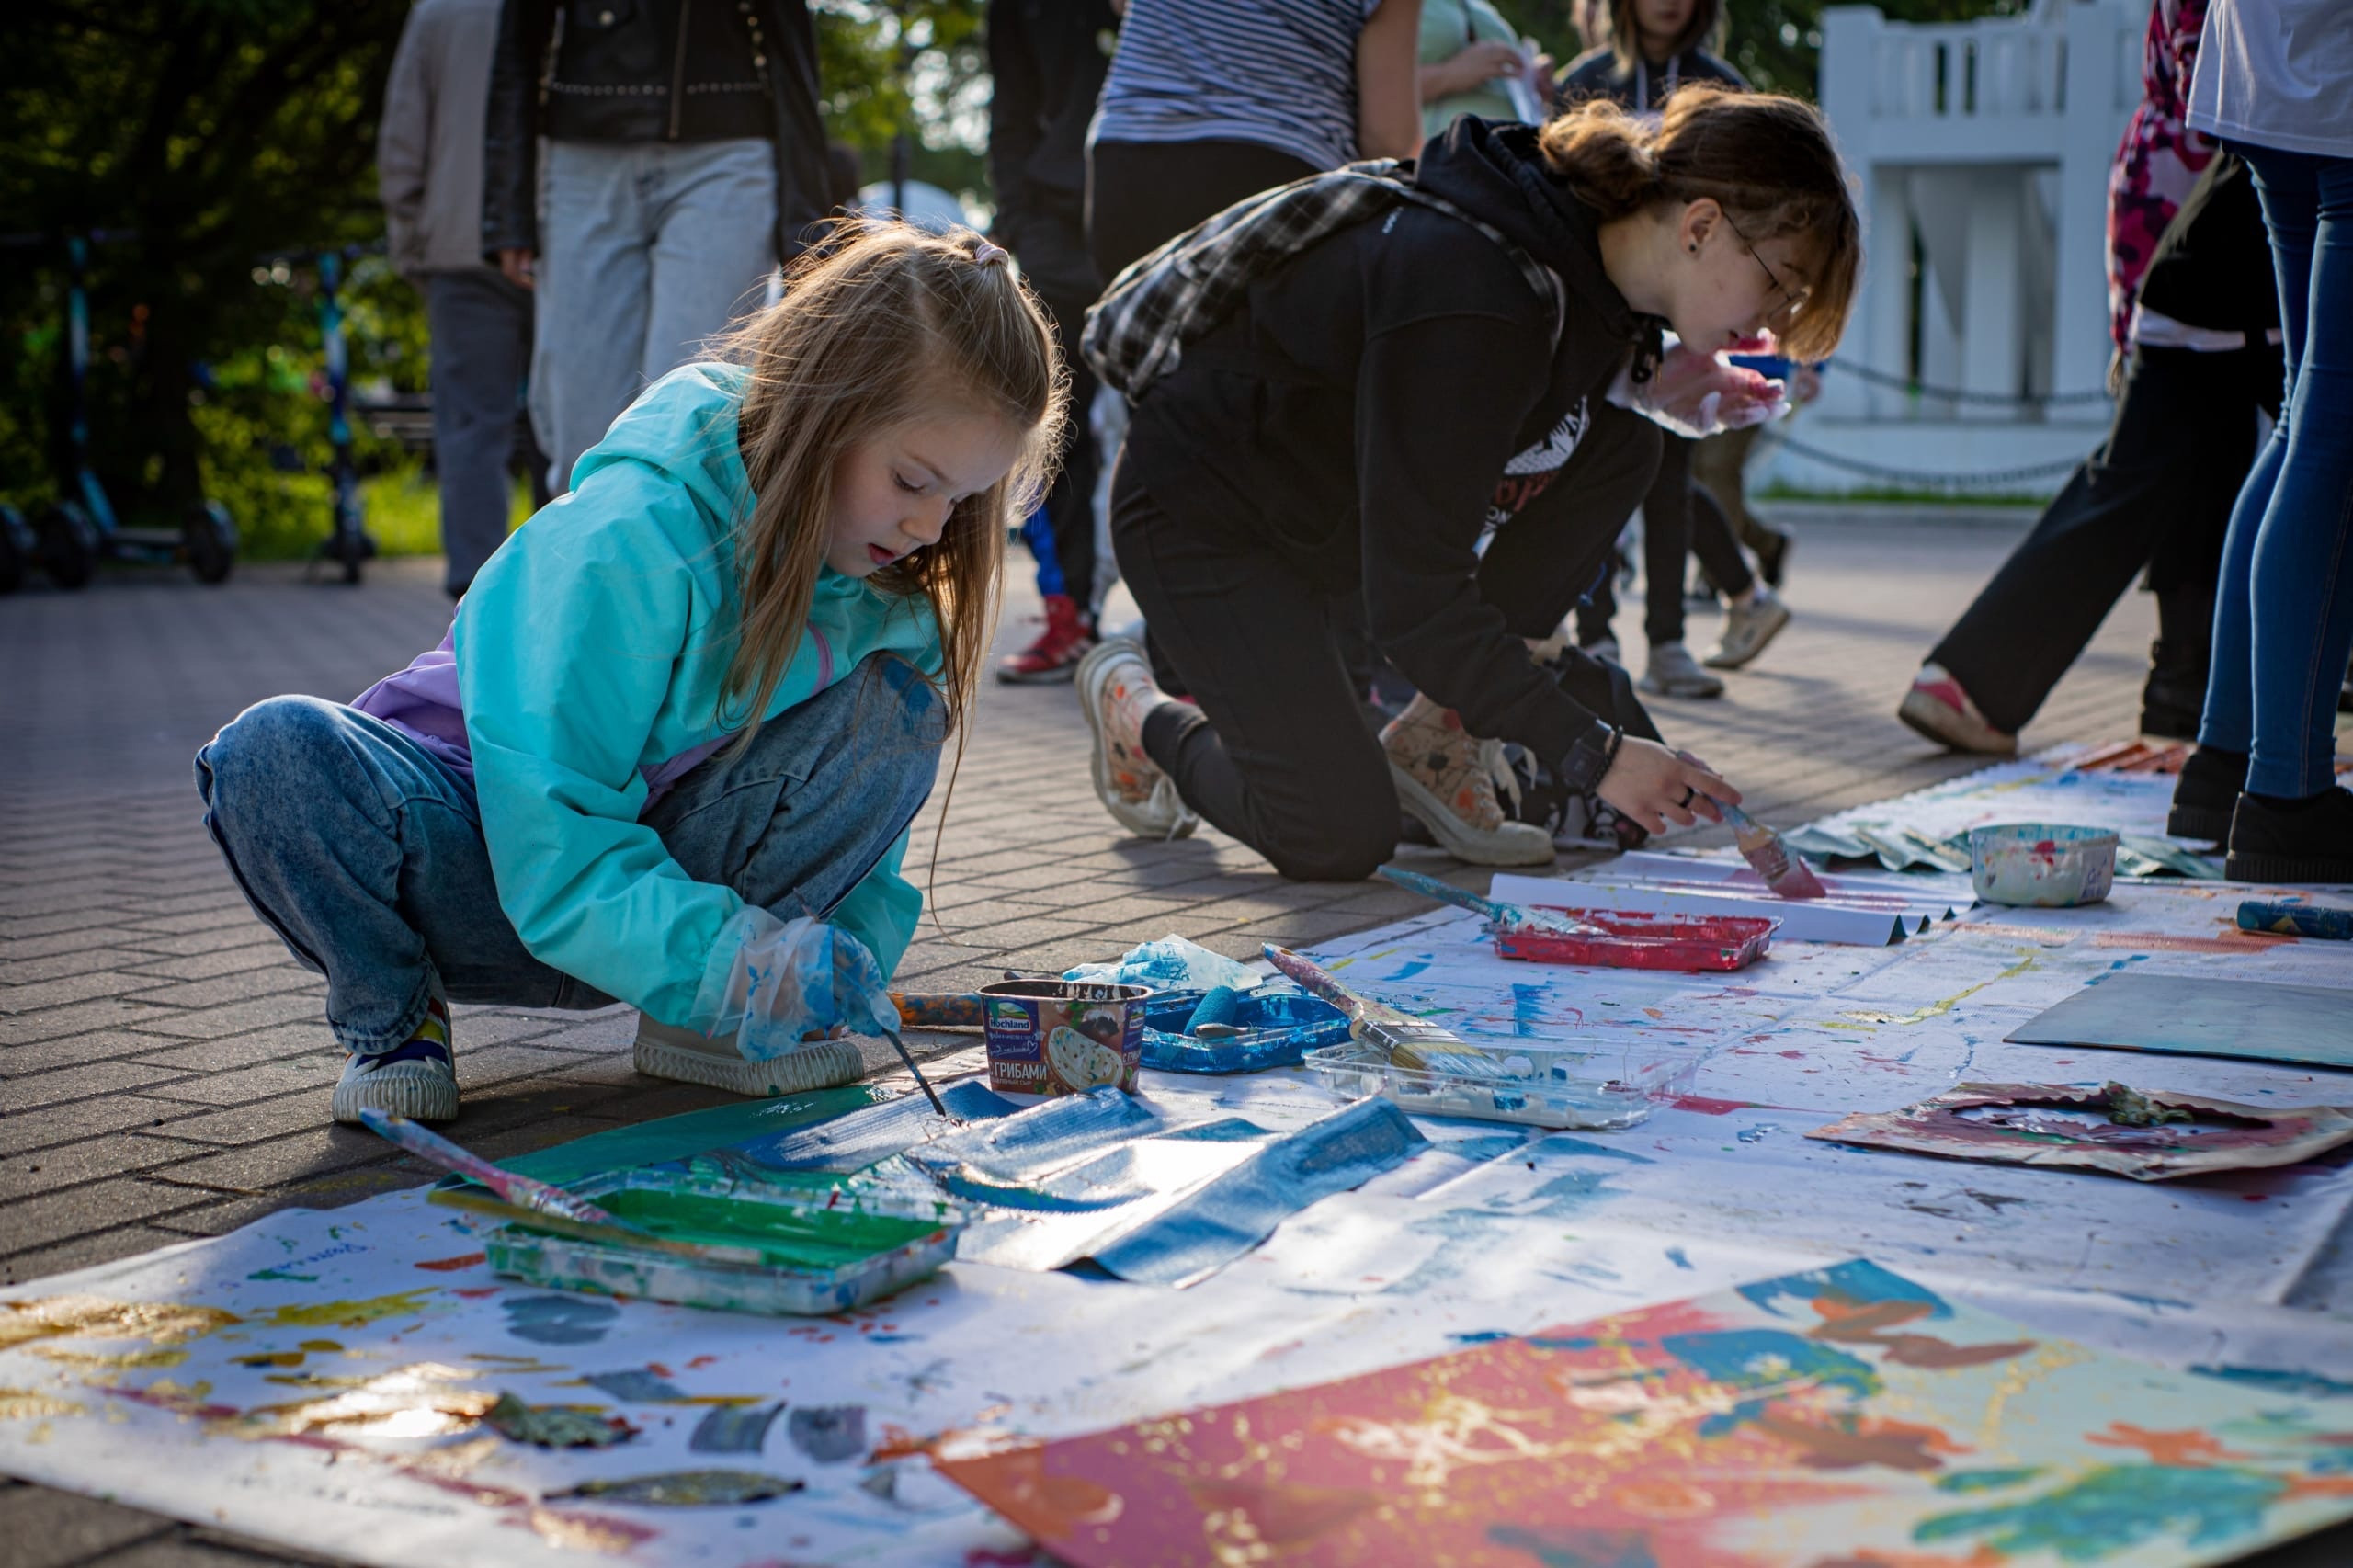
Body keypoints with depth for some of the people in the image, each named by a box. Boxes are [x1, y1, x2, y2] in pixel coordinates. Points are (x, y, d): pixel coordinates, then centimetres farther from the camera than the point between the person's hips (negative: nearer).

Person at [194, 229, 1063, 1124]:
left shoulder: (886, 596, -8)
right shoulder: (626, 544, -29)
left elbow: (860, 827, 0)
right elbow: (549, 850, -30)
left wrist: (854, 944, -21)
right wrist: (723, 958, -43)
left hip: (667, 874, 4)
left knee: (895, 708, -21)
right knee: (275, 752, -35)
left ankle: (703, 1021, -9)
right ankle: (389, 1018, -6)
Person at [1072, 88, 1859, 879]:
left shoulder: (1590, 243, -8)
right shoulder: (1474, 297, -35)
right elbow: (1416, 600, -33)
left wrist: (1639, 385, -7)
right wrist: (1593, 755, -31)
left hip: (1354, 499, 9)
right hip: (1206, 510, -8)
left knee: (1619, 446, -11)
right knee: (1340, 841, -16)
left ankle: (1428, 746, -2)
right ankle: (1135, 706, 14)